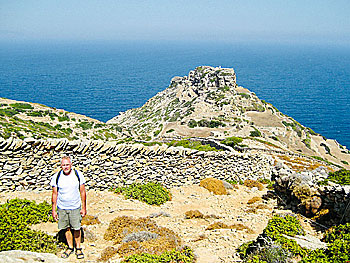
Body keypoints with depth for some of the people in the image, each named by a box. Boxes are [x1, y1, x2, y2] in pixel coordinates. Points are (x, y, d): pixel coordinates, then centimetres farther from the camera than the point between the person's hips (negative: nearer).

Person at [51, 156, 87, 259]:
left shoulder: (78, 175, -9)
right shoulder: (56, 177, -7)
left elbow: (82, 192, -1)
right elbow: (54, 194, 1)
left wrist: (84, 208, 0)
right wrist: (53, 210, 1)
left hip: (75, 207, -1)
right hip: (62, 207, 1)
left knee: (76, 228, 4)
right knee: (66, 228, 10)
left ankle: (78, 248, 22)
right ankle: (70, 247, 29)